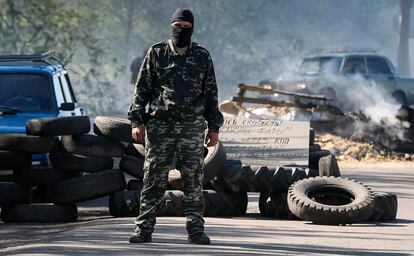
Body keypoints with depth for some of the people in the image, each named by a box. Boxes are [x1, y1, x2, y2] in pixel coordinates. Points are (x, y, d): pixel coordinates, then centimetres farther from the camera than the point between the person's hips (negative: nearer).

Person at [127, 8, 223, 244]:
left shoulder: (202, 57, 9)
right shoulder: (156, 54, 6)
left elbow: (211, 94, 12)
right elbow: (142, 89, 6)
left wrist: (214, 127, 7)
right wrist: (137, 121, -2)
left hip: (192, 126, 1)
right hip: (159, 125, -1)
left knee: (193, 180, -1)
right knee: (154, 178, -2)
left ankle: (196, 229, 2)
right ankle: (144, 229, 0)